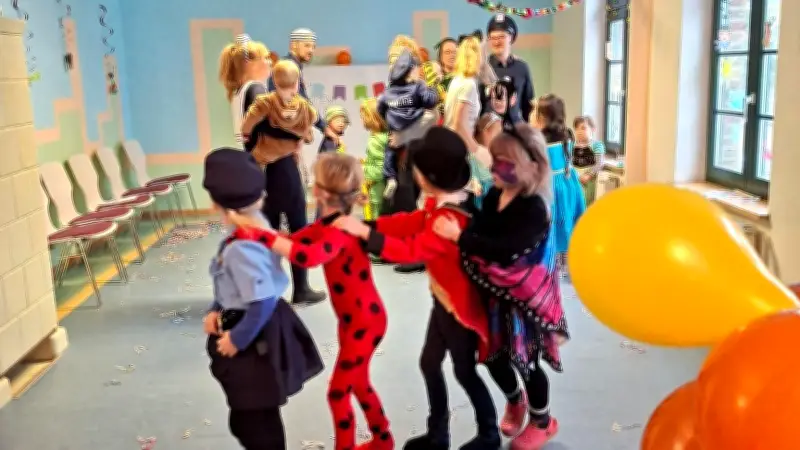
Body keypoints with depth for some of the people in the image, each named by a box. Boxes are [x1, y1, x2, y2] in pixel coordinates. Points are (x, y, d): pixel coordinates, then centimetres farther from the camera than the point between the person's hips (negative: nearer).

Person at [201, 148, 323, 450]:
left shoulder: (242, 249, -32)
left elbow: (262, 303, -30)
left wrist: (237, 339, -17)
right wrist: (217, 311, 4)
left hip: (255, 338, -10)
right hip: (261, 330, 10)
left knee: (256, 420, 11)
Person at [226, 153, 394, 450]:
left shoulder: (340, 231, -29)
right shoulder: (326, 224, 2)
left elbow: (309, 257, -48)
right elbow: (293, 242, 1)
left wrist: (261, 234, -46)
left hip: (366, 321, -10)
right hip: (351, 318, 10)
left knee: (338, 393, 4)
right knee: (358, 383, 25)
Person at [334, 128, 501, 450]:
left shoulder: (450, 217, -32)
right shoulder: (441, 203, 0)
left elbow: (410, 250, -33)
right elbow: (411, 222, 1)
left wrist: (364, 232, -29)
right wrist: (365, 223, -6)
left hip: (459, 306, -10)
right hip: (444, 300, 10)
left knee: (464, 372, 9)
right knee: (429, 363, 18)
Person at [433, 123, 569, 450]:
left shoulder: (534, 208, -25)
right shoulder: (494, 196, -2)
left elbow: (505, 250, -35)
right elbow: (477, 231, 2)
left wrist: (457, 235, -37)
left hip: (525, 298, -6)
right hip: (495, 294, 6)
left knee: (525, 360, 10)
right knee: (493, 355, 18)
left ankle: (542, 422, 37)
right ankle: (514, 401, 51)